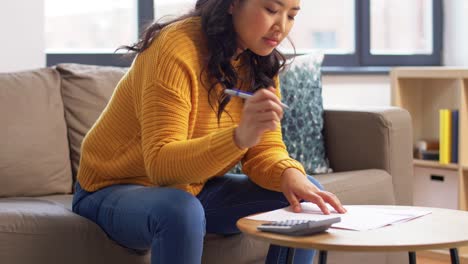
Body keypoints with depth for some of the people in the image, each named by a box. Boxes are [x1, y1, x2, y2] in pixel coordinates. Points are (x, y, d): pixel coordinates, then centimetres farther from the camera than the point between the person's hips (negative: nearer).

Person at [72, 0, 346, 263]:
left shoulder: (261, 61, -4)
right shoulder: (175, 49, -25)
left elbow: (265, 151, -5)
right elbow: (160, 165, -32)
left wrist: (289, 174, -29)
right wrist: (240, 137, -46)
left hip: (193, 190, 7)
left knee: (305, 199, -7)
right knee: (180, 210, -38)